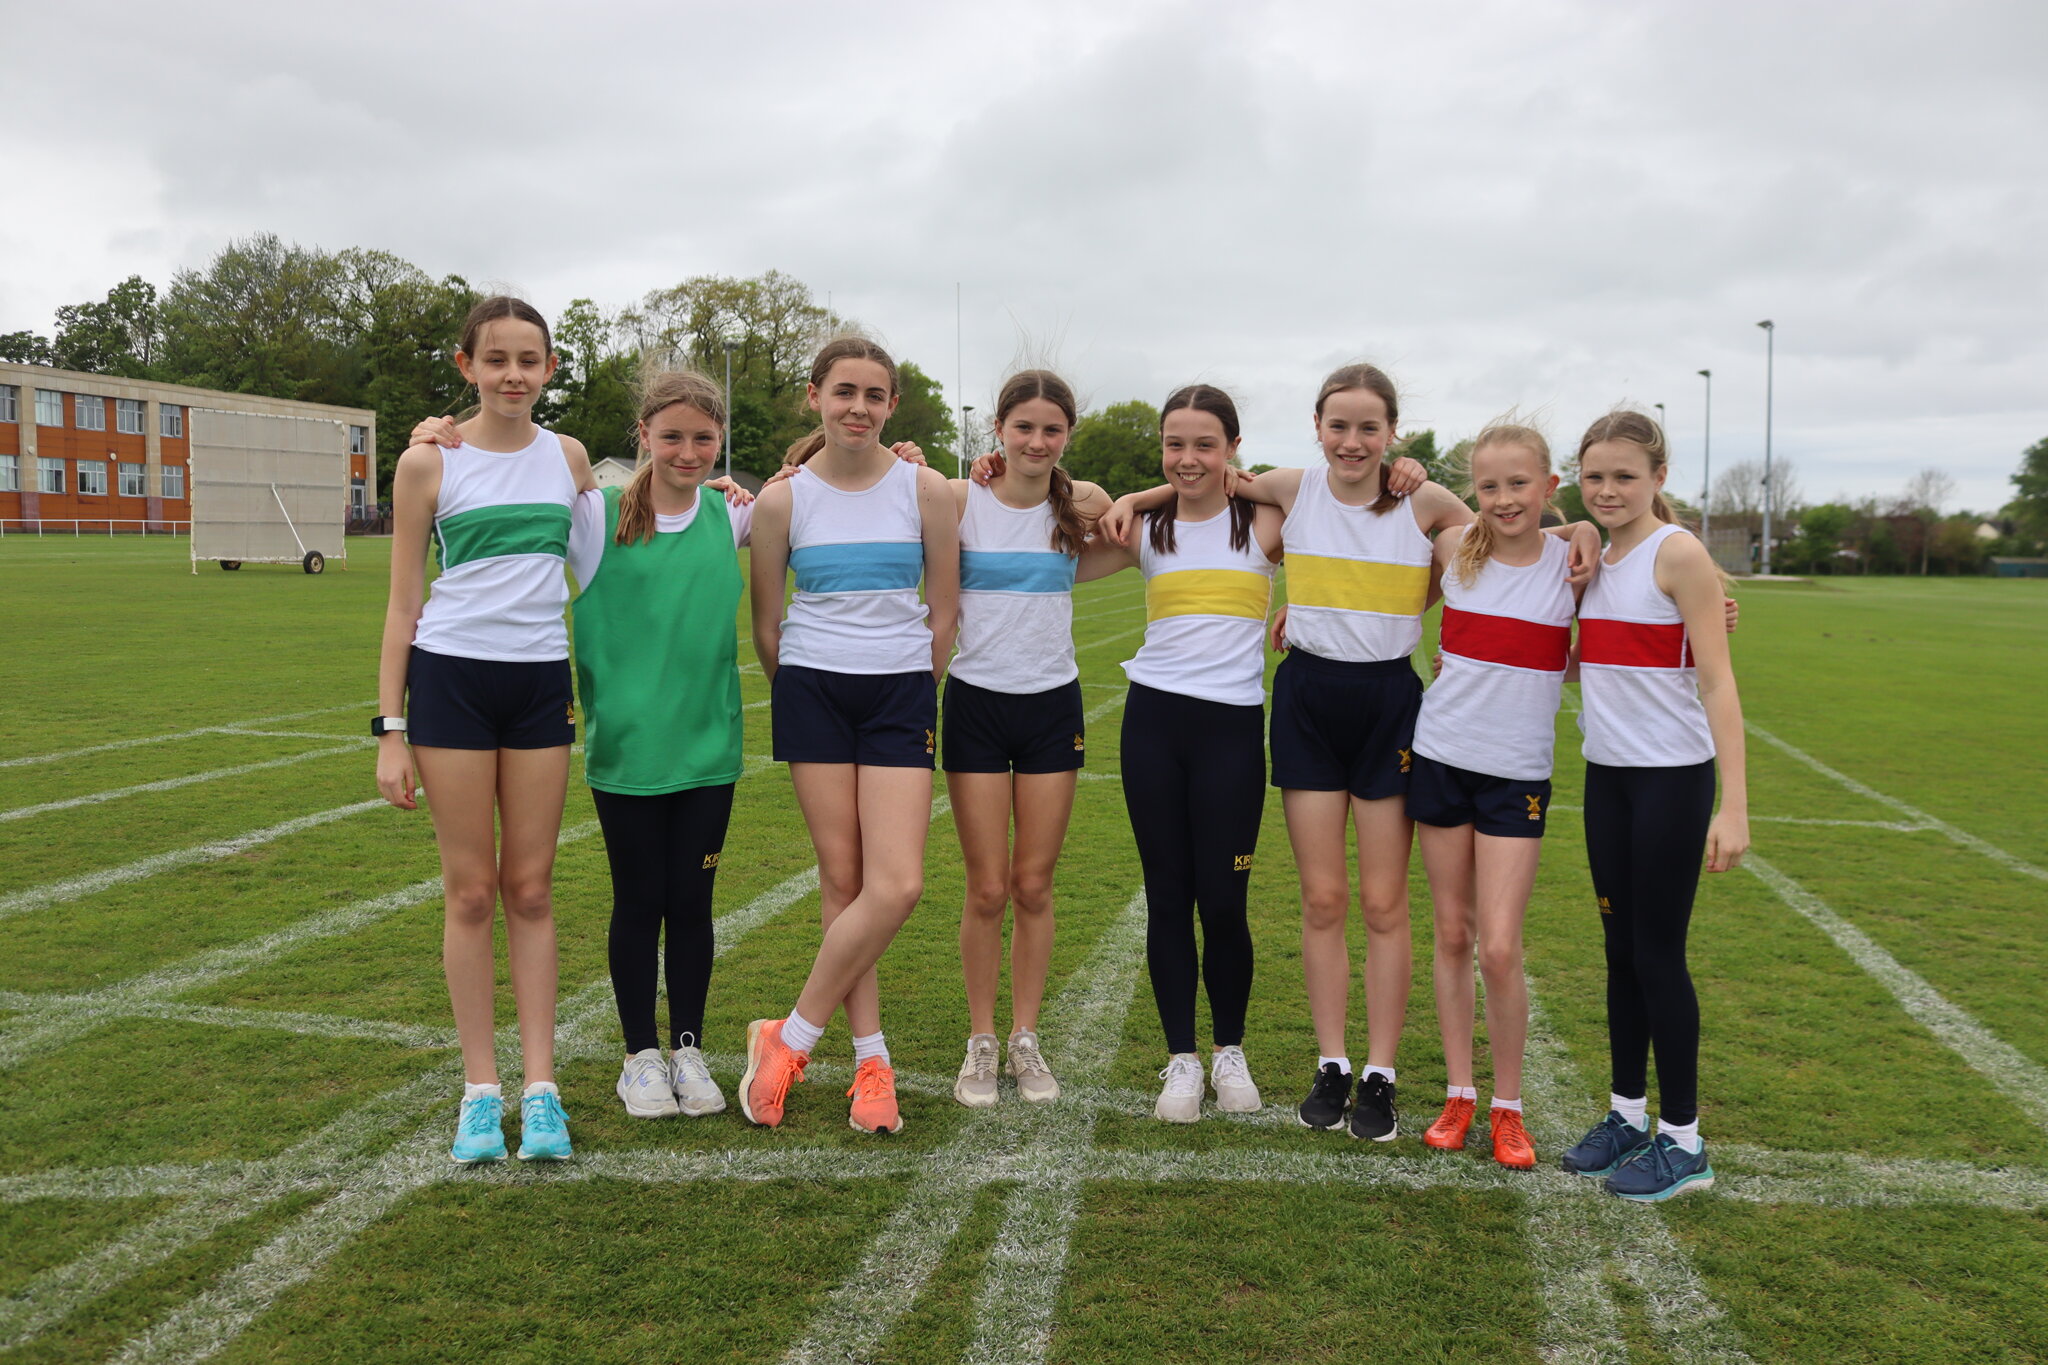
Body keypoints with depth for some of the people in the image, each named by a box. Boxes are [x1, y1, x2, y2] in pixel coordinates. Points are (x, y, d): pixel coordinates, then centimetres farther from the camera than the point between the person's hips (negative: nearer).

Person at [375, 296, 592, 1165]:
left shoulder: (568, 458, 8)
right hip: (450, 677, -2)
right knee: (471, 891, 3)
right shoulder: (429, 464, 0)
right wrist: (391, 730, -2)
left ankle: (540, 1086, 12)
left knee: (531, 889, 6)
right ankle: (480, 1086, 14)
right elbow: (403, 602, 1)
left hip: (541, 683, 2)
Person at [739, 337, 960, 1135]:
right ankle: (871, 1061, 14)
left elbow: (944, 614, 7)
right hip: (812, 689, 0)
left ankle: (790, 1041, 6)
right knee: (842, 880, 1)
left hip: (900, 694, 0)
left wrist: (913, 698, 11)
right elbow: (766, 626, 9)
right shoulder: (783, 500, -1)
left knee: (898, 886, -10)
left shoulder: (926, 491, -1)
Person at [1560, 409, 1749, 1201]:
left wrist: (1735, 804, -22)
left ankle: (1682, 1142, 13)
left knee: (1657, 953, -1)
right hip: (1607, 775, 7)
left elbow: (1716, 680, -16)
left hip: (1673, 777, -7)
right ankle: (1628, 1114, 26)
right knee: (1621, 950, 13)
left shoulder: (1678, 554, -11)